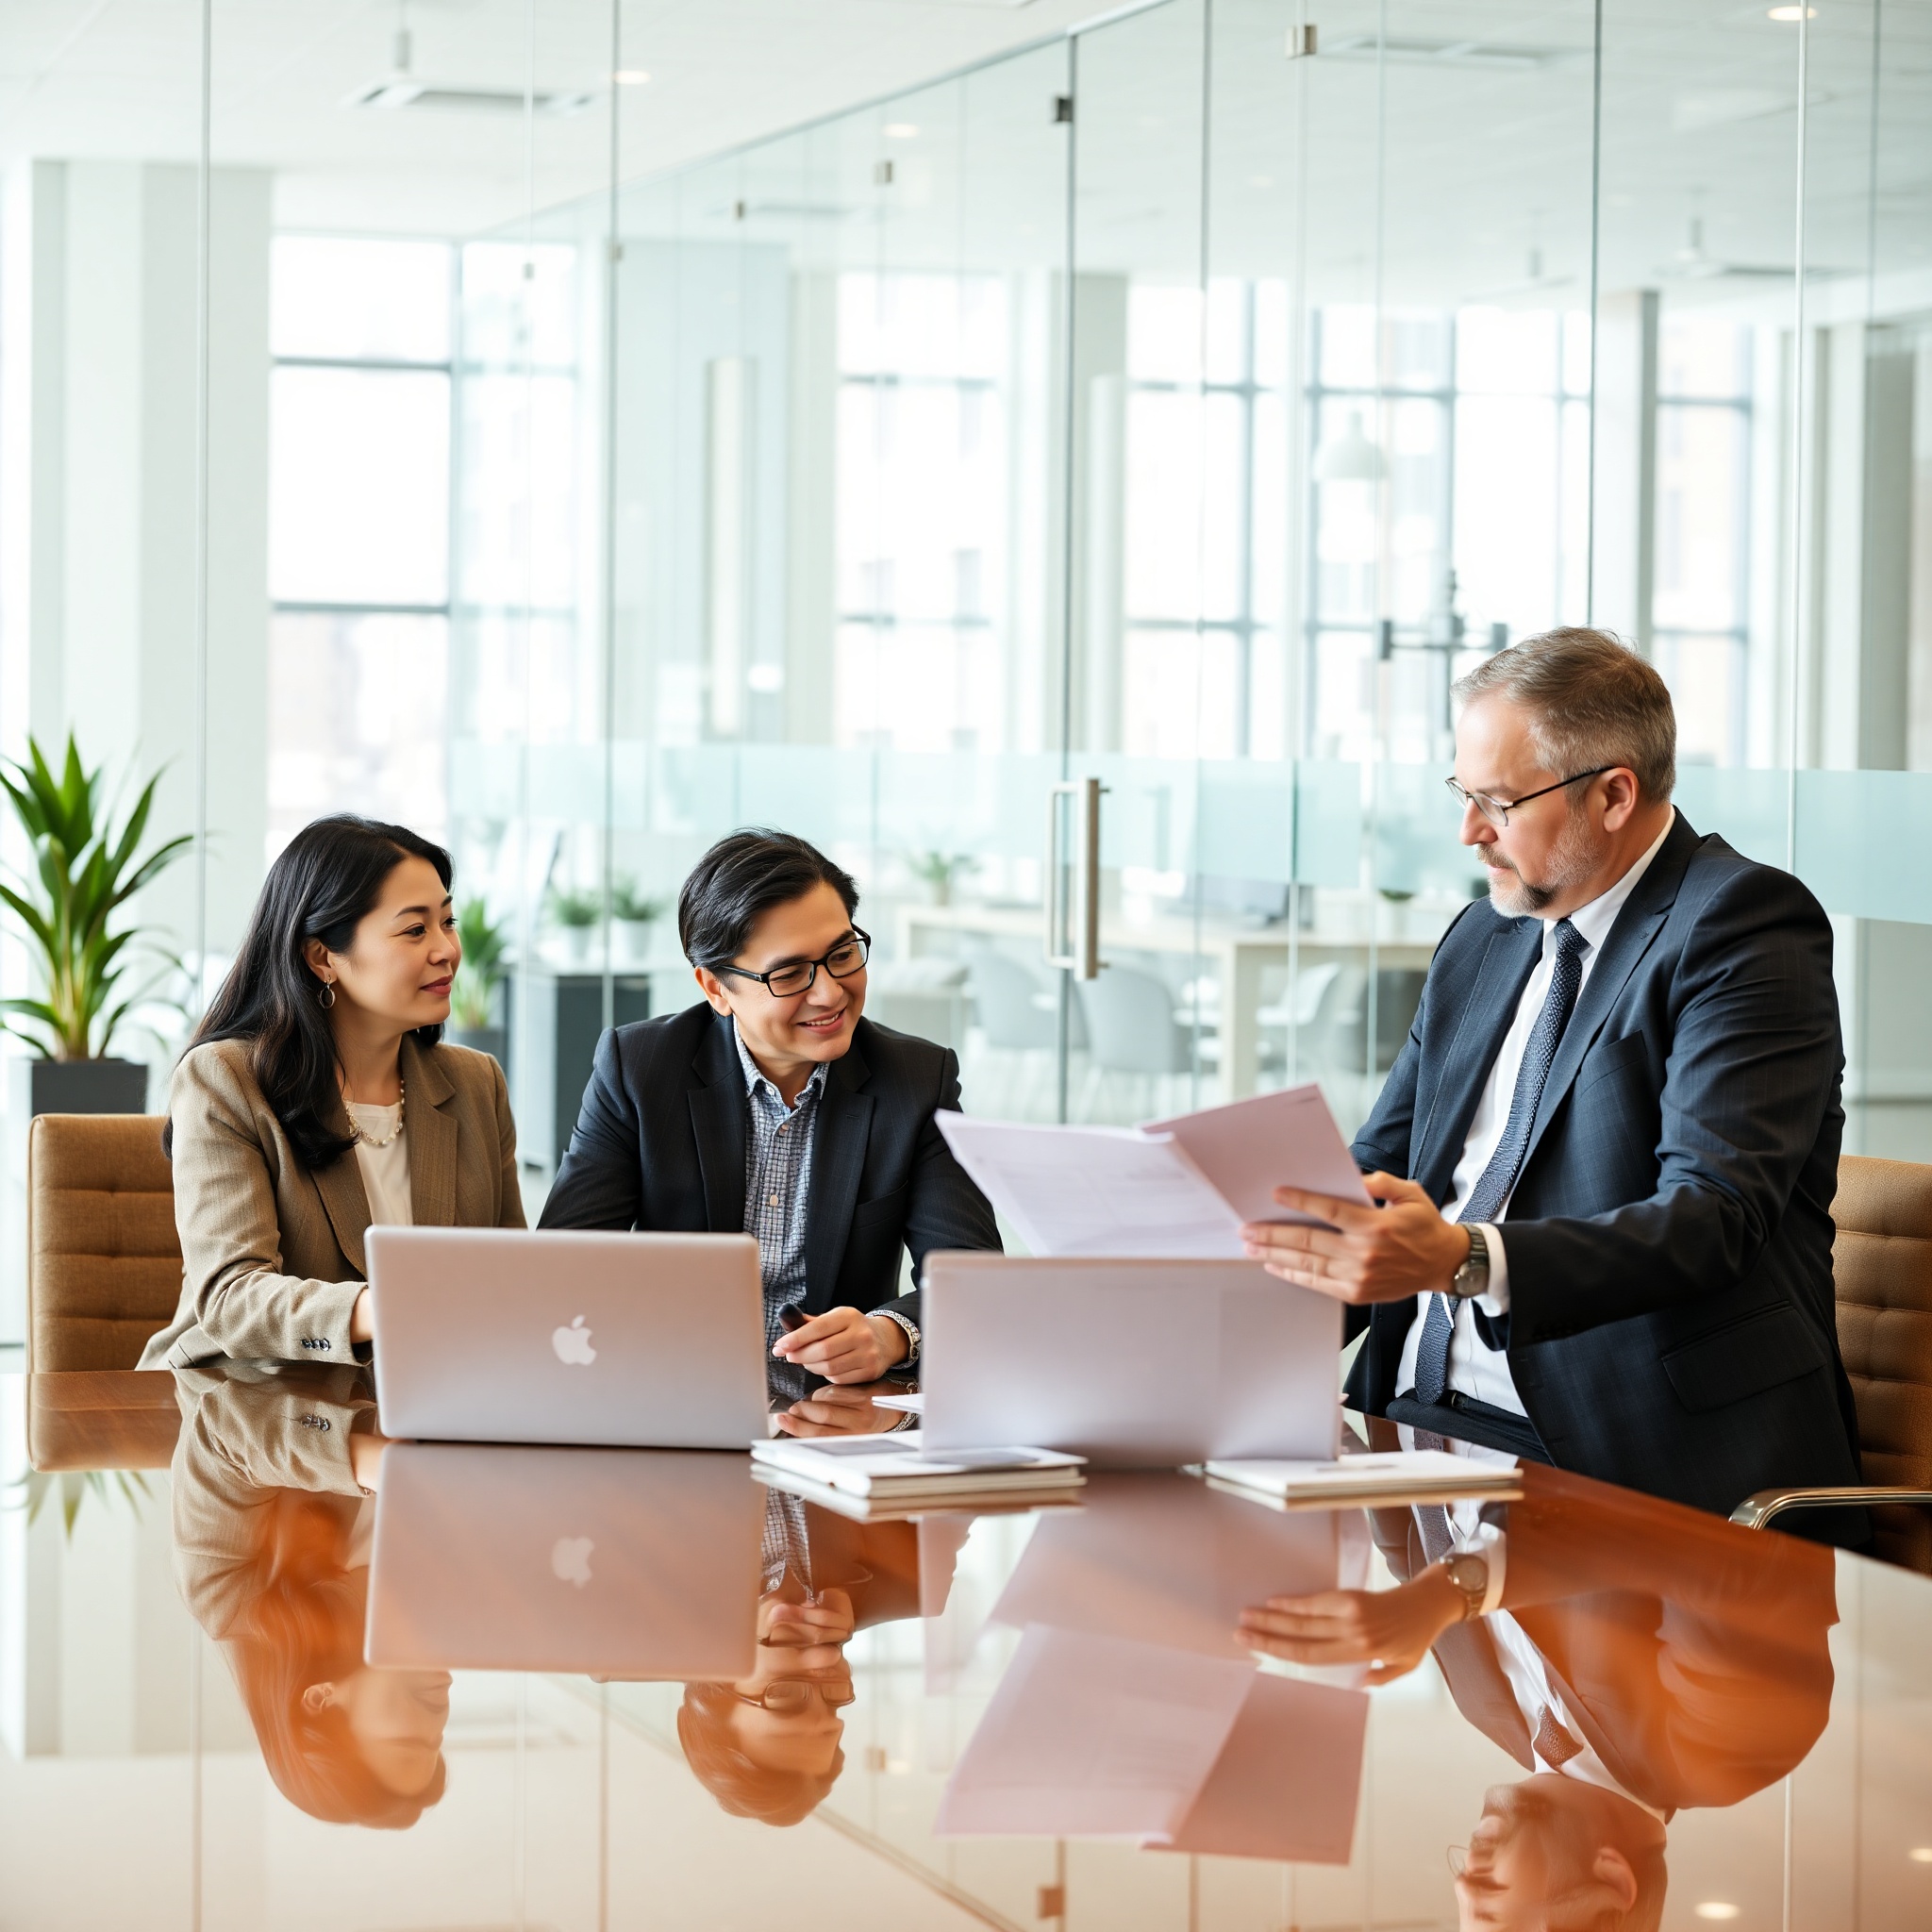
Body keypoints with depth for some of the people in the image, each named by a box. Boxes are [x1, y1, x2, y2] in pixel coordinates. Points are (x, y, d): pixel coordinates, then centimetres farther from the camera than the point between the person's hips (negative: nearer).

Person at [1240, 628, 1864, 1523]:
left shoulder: (1741, 925, -6)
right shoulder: (1480, 941, 19)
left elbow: (1713, 1218, -19)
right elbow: (1377, 1174, 19)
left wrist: (1464, 1259, -34)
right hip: (1419, 1424, 8)